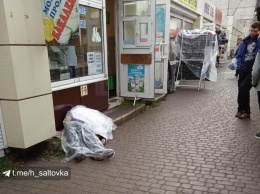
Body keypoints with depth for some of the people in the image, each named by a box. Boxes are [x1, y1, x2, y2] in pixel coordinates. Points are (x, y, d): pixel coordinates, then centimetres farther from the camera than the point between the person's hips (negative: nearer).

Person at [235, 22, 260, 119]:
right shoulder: (246, 41, 8)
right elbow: (239, 55, 10)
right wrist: (239, 66, 1)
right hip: (243, 70, 5)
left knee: (243, 88, -15)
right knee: (243, 90, 10)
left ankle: (241, 109, 3)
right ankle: (245, 111, 23)